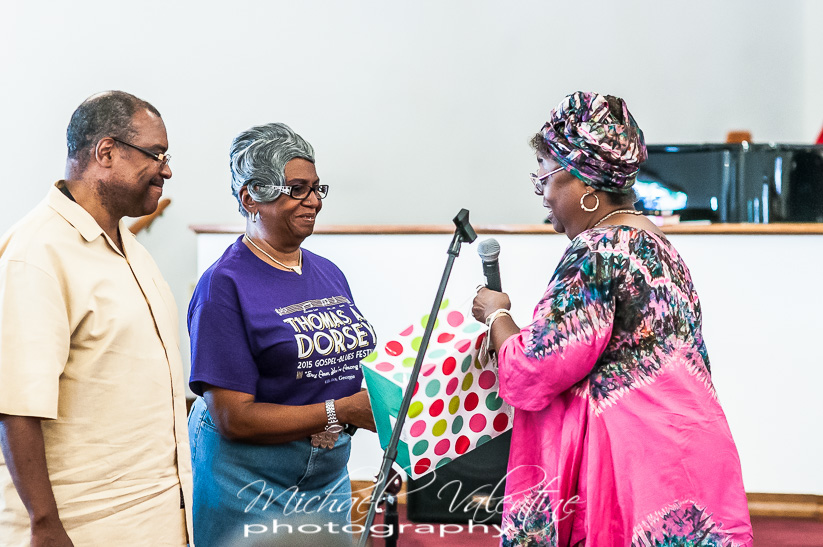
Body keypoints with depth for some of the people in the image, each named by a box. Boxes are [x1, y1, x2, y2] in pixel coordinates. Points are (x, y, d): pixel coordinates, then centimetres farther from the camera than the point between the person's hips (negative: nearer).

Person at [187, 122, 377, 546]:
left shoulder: (329, 274, 10)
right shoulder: (225, 285, -13)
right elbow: (233, 418, -19)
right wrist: (340, 412, -21)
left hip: (329, 477, 7)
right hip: (250, 490, -7)